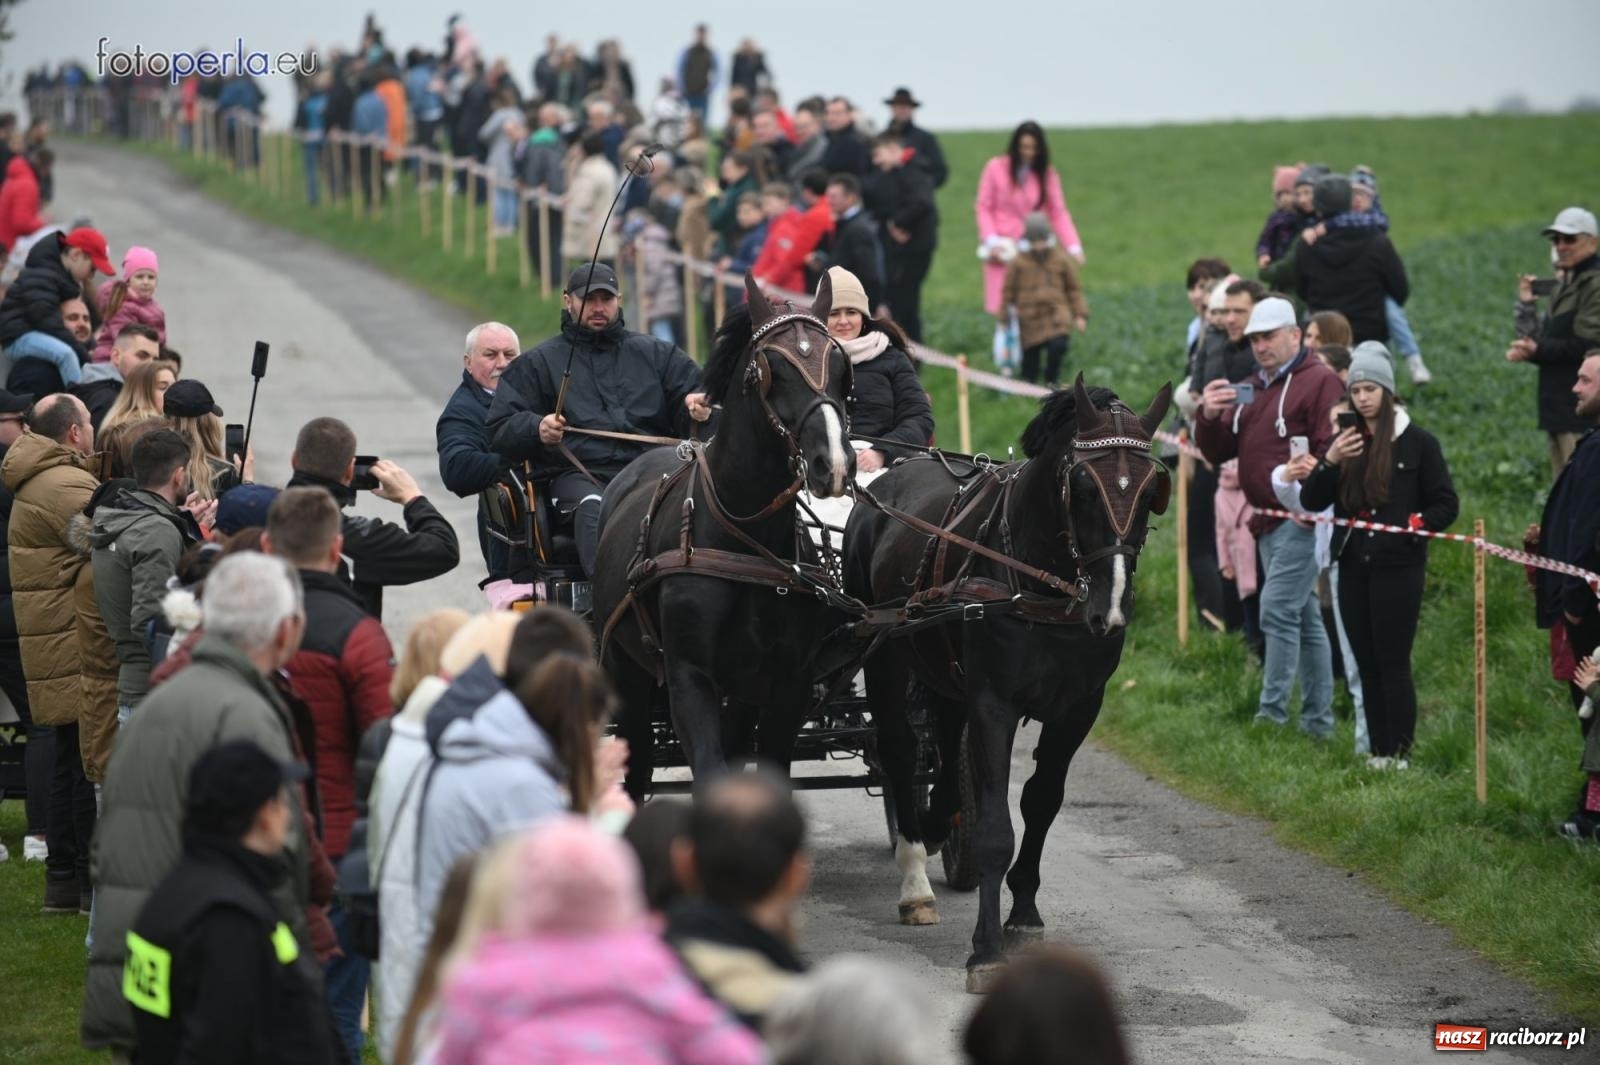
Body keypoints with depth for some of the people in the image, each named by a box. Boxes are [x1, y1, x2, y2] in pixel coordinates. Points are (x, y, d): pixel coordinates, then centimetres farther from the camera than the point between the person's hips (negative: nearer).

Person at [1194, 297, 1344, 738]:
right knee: (1304, 618, 12)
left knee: (1277, 612, -14)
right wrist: (1209, 417, -2)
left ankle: (1272, 713, -13)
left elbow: (1332, 452, -18)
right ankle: (1318, 718, 16)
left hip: (1301, 520, -9)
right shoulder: (1249, 391, 19)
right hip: (1267, 522, 9)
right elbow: (1217, 453, 17)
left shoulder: (1319, 382, -8)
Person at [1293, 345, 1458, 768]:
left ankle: (1399, 753, -6)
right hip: (1354, 567, 5)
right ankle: (1378, 751, 10)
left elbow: (1446, 505, 1)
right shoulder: (1345, 441, 12)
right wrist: (1328, 463, -11)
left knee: (1393, 663, -7)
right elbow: (1312, 503, 5)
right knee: (1367, 664, 6)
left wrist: (1412, 525, -13)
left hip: (1398, 568, -5)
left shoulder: (1417, 442, -1)